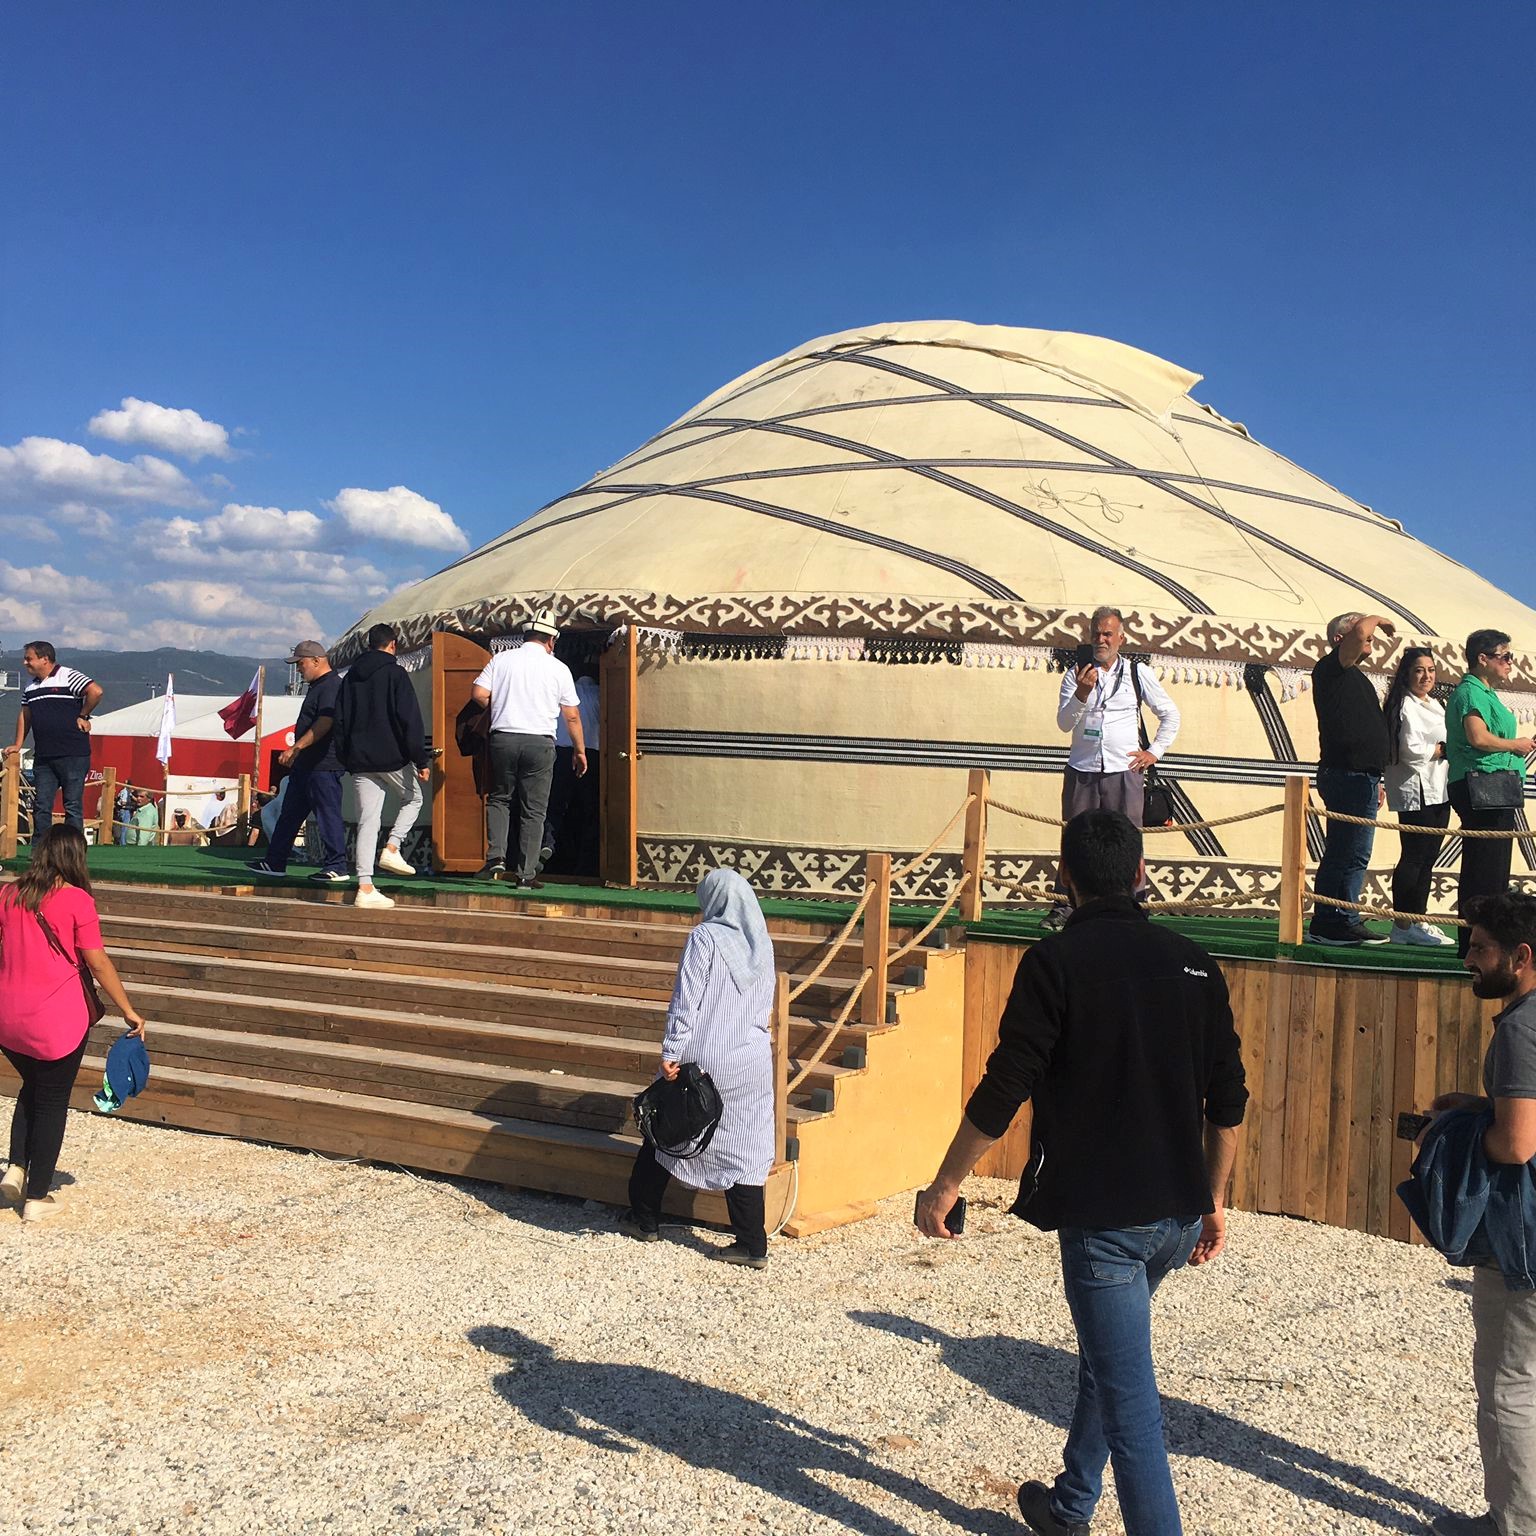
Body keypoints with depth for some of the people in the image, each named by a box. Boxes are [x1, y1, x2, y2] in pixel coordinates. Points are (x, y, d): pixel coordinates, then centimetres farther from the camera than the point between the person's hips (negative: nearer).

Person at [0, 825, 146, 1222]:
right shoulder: (76, 900, -12)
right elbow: (99, 964, -12)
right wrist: (128, 1011, -3)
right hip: (56, 1021, -5)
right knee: (52, 1103, 8)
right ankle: (36, 1198, 13)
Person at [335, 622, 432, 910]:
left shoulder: (350, 676, 14)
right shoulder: (394, 673, -5)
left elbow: (339, 721, 15)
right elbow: (410, 719, -12)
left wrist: (346, 759, 19)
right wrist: (421, 760, -11)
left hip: (360, 760, 5)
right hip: (392, 757, -5)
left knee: (367, 821, 4)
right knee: (413, 799, 21)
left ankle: (365, 888, -1)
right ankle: (391, 849, 1)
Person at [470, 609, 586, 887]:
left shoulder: (501, 659, 6)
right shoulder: (558, 668, 3)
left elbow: (478, 694, -1)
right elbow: (572, 715, 4)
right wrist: (579, 750, 14)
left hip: (502, 739, 1)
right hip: (540, 743, -1)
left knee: (499, 798, 18)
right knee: (533, 809, 5)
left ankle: (496, 856, 2)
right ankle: (526, 872, 4)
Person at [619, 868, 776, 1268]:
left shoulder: (704, 937, -9)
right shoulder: (763, 945, 7)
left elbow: (685, 1000, -13)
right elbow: (766, 1010, 13)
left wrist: (670, 1053, -11)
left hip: (701, 1059, -4)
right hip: (752, 1063, 4)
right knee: (745, 1151, 7)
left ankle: (644, 1220, 28)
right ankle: (752, 1245, 5)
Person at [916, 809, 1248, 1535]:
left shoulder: (1056, 961, -12)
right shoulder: (1192, 962, 4)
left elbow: (1003, 1091, -13)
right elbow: (1228, 1100, 7)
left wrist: (945, 1185, -2)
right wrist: (1213, 1201, 19)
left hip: (1100, 1216, -7)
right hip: (1177, 1215, 7)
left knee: (1131, 1404, 0)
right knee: (1105, 1359, 26)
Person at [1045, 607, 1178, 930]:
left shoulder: (1138, 673, 6)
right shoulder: (1076, 673, 6)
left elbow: (1170, 715, 15)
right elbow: (1064, 723, -3)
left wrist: (1154, 751, 8)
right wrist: (1082, 693, -18)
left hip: (1125, 772, 0)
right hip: (1082, 772, 0)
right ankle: (1062, 908, 7)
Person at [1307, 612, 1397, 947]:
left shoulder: (1354, 676, 23)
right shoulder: (1332, 669, -6)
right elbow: (1359, 632, -23)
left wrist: (1374, 780, 23)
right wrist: (1376, 619, -1)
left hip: (1360, 777, 10)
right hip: (1348, 777, -10)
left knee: (1343, 854, 12)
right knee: (1351, 854, -11)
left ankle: (1329, 925, 17)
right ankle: (1339, 923, -8)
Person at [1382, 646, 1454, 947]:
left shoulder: (1435, 705, 20)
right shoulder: (1405, 706, -10)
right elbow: (1412, 750, -19)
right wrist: (1445, 749, -9)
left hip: (1437, 792, 9)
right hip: (1415, 791, -9)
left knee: (1428, 857, 9)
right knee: (1413, 857, -8)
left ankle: (1418, 920, 14)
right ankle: (1402, 926, -5)